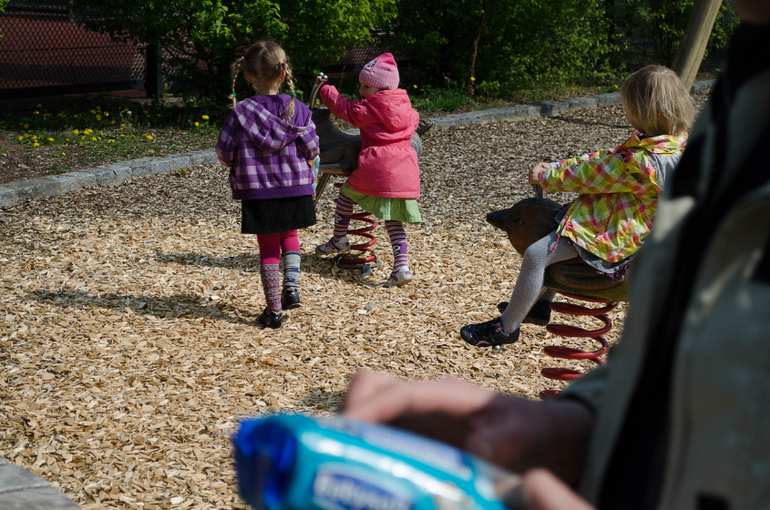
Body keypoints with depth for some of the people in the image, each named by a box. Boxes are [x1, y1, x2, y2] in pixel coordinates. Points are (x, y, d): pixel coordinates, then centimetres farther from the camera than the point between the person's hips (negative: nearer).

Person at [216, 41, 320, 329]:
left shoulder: (240, 113, -10)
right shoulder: (298, 110, -5)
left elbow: (224, 153, -8)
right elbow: (311, 150, -4)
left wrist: (238, 164, 14)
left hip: (258, 193, -1)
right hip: (296, 189, 1)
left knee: (268, 248, 9)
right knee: (289, 236, 25)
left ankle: (274, 311, 12)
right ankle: (291, 288, 8)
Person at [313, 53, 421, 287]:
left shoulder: (367, 109, -4)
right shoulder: (405, 107, 14)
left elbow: (344, 108, 9)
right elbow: (414, 120, 35)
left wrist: (325, 87, 25)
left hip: (376, 167, -6)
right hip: (406, 171, 6)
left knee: (346, 192, 20)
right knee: (395, 220, 8)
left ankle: (339, 239, 30)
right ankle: (401, 266, -5)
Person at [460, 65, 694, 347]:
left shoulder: (640, 163, -31)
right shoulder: (675, 143, 0)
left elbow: (587, 177, -19)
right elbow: (604, 161, 7)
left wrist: (546, 176, -4)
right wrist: (556, 167, 5)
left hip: (611, 234, -11)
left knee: (536, 254, -16)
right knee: (557, 231, 29)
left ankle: (506, 327, -1)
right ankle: (540, 304, 38)